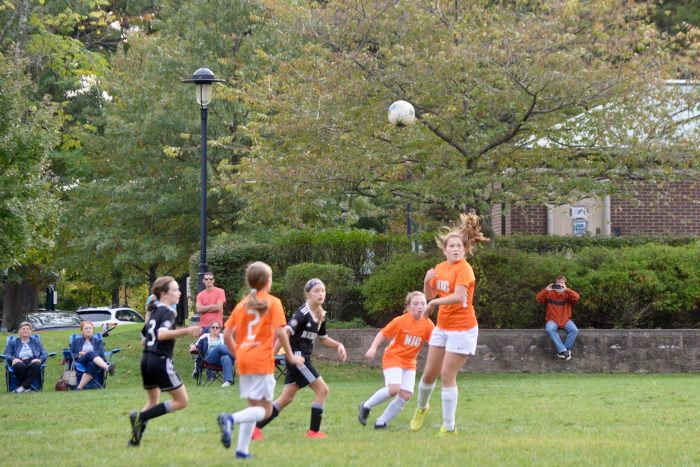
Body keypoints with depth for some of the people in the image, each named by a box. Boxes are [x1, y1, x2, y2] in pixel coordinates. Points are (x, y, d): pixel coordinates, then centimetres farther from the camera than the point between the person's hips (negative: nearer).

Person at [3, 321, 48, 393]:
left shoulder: (36, 342, 27)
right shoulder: (12, 343, 24)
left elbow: (44, 354, 16)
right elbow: (6, 354, 10)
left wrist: (39, 359, -8)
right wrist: (13, 359, -13)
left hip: (32, 361, 1)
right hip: (20, 361, -1)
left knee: (36, 365, -39)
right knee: (19, 365, -40)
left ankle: (23, 386, -38)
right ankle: (27, 387, -25)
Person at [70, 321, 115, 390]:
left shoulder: (98, 342, 26)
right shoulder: (76, 341, 28)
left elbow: (101, 353, 6)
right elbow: (70, 354, 17)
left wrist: (86, 353, -5)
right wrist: (78, 356, -6)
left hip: (94, 362, 1)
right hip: (80, 362, -1)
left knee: (92, 364, -41)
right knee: (92, 354, -37)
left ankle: (79, 387, -56)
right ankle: (107, 368, -67)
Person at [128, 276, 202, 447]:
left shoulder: (155, 311, 15)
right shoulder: (168, 312, -10)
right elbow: (162, 334, -26)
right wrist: (186, 331, -33)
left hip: (146, 360, 9)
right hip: (161, 361, -9)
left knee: (153, 402, 23)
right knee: (182, 401, -2)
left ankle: (136, 436, 12)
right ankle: (140, 417, -12)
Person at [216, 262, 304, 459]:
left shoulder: (242, 304, 12)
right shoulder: (273, 302, -3)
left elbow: (227, 335, 8)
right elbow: (280, 332, -12)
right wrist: (290, 356, -3)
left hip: (243, 360, 6)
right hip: (262, 361, -6)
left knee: (253, 406, 16)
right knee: (265, 409, -5)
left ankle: (242, 449, 7)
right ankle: (231, 419, -29)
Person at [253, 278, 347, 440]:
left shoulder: (320, 316, 11)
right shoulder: (303, 313, -16)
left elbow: (323, 339, 24)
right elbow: (286, 332, -24)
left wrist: (338, 345, 7)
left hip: (303, 358, 9)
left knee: (287, 398, 8)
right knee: (322, 389, -6)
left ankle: (256, 427, 9)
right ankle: (314, 431, 2)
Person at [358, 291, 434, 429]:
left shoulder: (428, 325, -7)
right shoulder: (401, 321, -16)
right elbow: (383, 333, -9)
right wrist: (373, 348, -21)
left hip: (409, 362, 5)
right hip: (393, 357, -5)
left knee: (406, 395, -9)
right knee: (394, 388, -26)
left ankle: (381, 422, 7)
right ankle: (366, 406, -4)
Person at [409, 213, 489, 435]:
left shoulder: (464, 269, -17)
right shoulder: (440, 268, 5)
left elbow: (459, 296, -32)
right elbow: (430, 295, 16)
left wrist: (434, 303, -22)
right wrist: (427, 280, -4)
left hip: (462, 329, -7)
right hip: (442, 327, 7)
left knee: (447, 374, -8)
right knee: (429, 372, 12)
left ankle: (449, 427, 1)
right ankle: (421, 408, 40)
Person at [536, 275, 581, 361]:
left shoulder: (567, 294, 5)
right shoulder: (549, 294, 6)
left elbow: (577, 297, -16)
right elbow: (538, 299, -6)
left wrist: (566, 289, -25)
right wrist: (546, 290, -20)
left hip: (565, 320, 1)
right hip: (552, 320, -1)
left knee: (574, 330, -28)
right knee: (550, 329, -35)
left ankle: (562, 351, -17)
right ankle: (563, 350, -32)